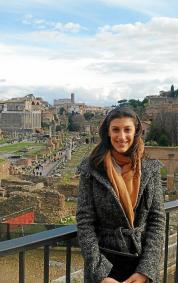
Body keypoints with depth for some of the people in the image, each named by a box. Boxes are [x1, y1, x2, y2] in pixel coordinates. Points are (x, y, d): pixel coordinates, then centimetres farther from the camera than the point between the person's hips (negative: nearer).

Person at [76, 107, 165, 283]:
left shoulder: (150, 169, -3)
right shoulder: (92, 170, -8)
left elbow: (157, 220, -4)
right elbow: (84, 222, -10)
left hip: (142, 262, 2)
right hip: (102, 263, -1)